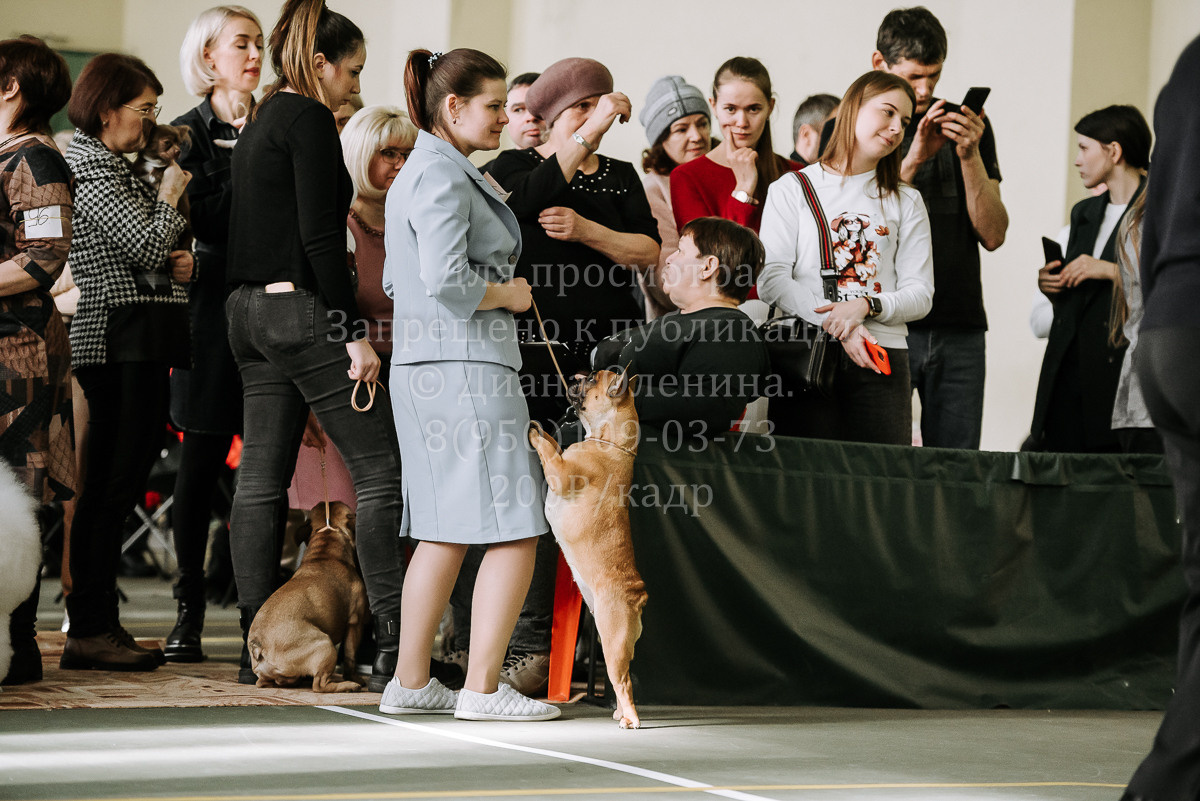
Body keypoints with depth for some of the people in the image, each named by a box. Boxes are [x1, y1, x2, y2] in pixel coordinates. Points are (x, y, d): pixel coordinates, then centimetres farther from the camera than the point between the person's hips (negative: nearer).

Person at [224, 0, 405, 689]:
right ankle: (397, 641, -10)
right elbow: (319, 235, -17)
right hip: (303, 309, -10)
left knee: (262, 479, 7)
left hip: (250, 312, 10)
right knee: (380, 467, -7)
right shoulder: (309, 120, -9)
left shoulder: (261, 122, 19)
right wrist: (356, 333, -17)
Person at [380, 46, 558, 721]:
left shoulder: (424, 173, 19)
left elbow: (397, 282, 25)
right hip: (465, 366, -11)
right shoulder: (442, 178, -13)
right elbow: (445, 281, -23)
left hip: (429, 366, 11)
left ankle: (411, 681, 15)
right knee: (515, 530, -9)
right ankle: (484, 687, -9)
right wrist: (508, 294, -7)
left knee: (444, 532, 13)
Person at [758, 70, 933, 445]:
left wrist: (865, 306, -11)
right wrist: (836, 327, -14)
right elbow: (771, 280, -2)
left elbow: (920, 294, 9)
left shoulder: (906, 203, 19)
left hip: (881, 359, 2)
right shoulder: (792, 190, 11)